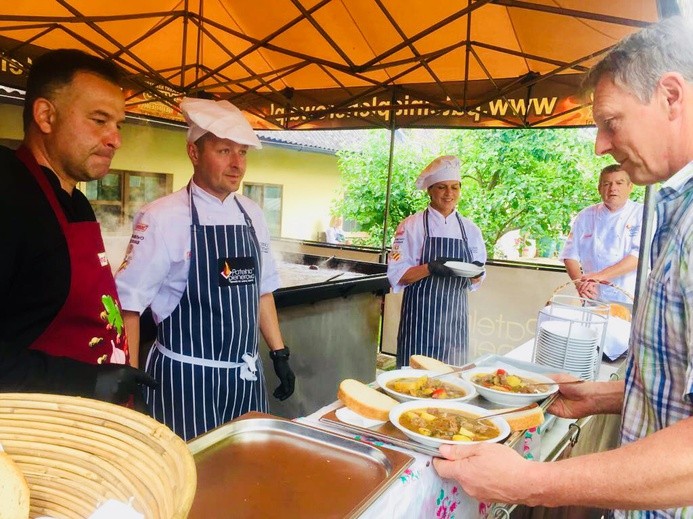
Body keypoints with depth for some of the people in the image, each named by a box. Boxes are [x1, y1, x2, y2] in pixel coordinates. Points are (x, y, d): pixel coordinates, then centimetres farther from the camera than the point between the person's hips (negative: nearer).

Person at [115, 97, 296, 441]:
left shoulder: (252, 215, 5)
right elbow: (129, 303, -12)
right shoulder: (163, 217, -13)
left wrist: (279, 354, 10)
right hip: (186, 378, -5)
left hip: (246, 376, 6)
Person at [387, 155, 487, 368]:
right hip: (421, 314, -3)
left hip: (454, 315, 4)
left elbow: (475, 280, 12)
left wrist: (475, 274, -10)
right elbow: (397, 275, -7)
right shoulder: (412, 225, -4)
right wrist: (430, 268, -22)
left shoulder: (470, 229, 8)